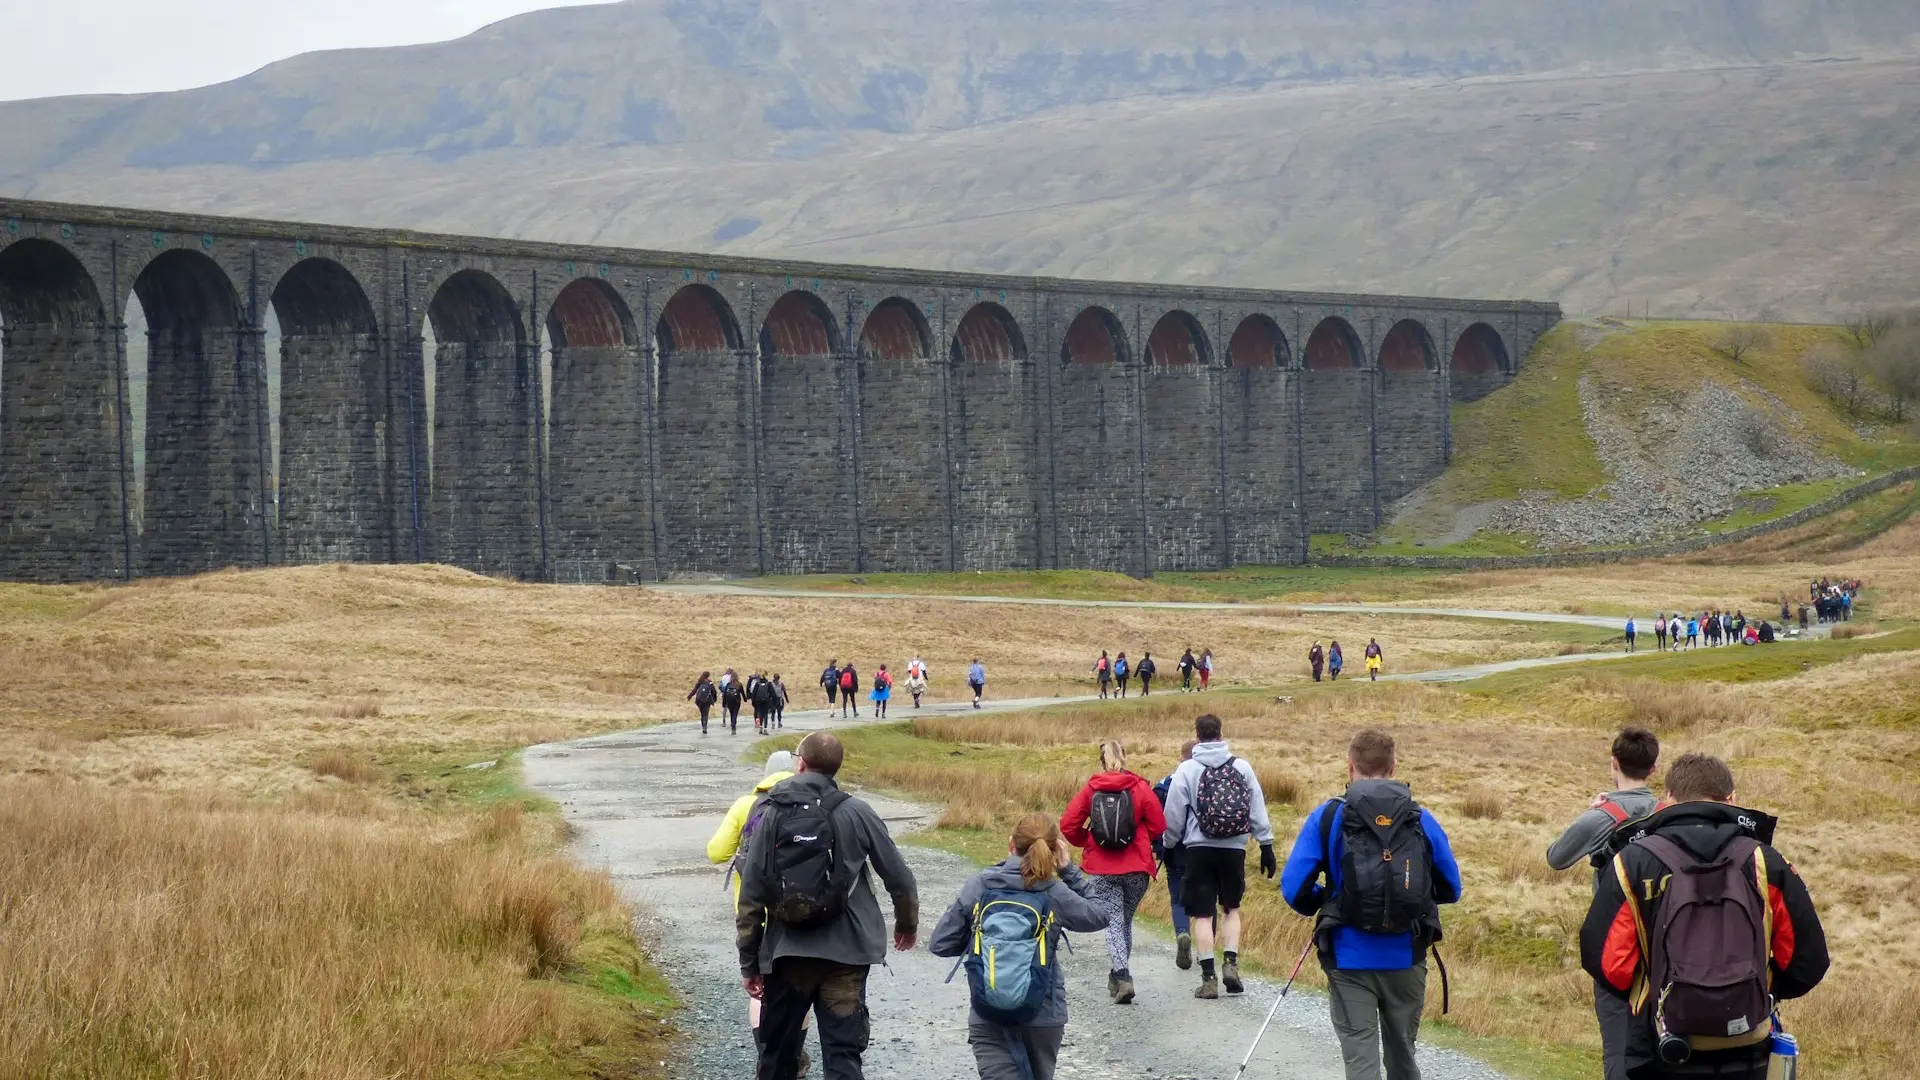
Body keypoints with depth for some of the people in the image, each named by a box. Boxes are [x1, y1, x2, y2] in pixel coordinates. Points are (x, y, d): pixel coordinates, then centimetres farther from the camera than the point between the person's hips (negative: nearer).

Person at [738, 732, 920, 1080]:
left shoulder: (772, 816, -1)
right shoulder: (856, 813, -3)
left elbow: (750, 897, -2)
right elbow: (898, 877, 2)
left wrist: (749, 962, 6)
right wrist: (907, 922, 22)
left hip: (787, 953, 1)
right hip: (846, 951, -1)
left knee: (777, 1051, 17)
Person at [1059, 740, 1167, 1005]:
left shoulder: (1091, 790, -1)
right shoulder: (1140, 787, -2)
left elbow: (1068, 825, -3)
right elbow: (1158, 825, -3)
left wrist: (1087, 842, 15)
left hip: (1102, 869, -1)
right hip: (1137, 868, 1)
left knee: (1114, 922, -2)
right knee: (1125, 920, 17)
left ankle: (1122, 976, -20)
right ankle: (1119, 975, 25)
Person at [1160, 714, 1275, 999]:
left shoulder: (1187, 770, -4)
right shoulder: (1242, 767, 2)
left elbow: (1174, 815, -1)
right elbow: (1258, 809, 5)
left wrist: (1170, 845, 15)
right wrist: (1266, 846, 11)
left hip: (1199, 849, -2)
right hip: (1234, 849, 2)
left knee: (1203, 914, 3)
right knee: (1231, 908, 18)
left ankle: (1208, 978, -1)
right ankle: (1231, 964, 1)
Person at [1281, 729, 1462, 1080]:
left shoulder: (1327, 817, -6)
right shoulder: (1422, 820, 0)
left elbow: (1294, 888, -10)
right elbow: (1450, 889, 7)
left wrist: (1321, 907, 11)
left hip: (1350, 960, -2)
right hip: (1407, 959, 2)